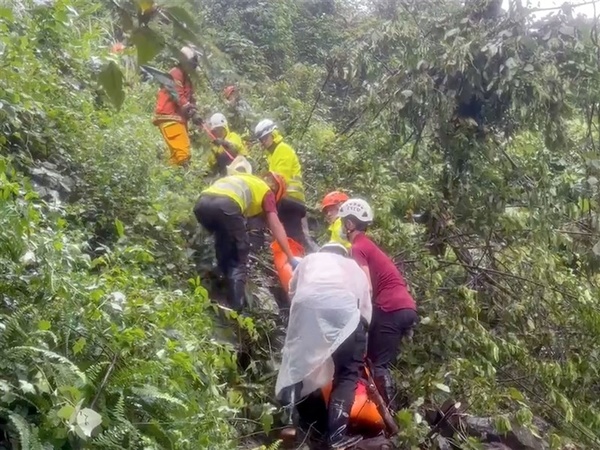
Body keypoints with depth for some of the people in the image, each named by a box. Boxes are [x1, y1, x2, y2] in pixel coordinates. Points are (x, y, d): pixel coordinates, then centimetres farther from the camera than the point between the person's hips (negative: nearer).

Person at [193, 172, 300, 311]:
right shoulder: (266, 191, 24)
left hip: (202, 202, 5)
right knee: (239, 257, 10)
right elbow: (275, 225, 14)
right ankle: (236, 305, 1)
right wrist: (291, 257, 13)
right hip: (226, 205, -5)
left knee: (223, 242, 30)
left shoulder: (243, 179, 41)